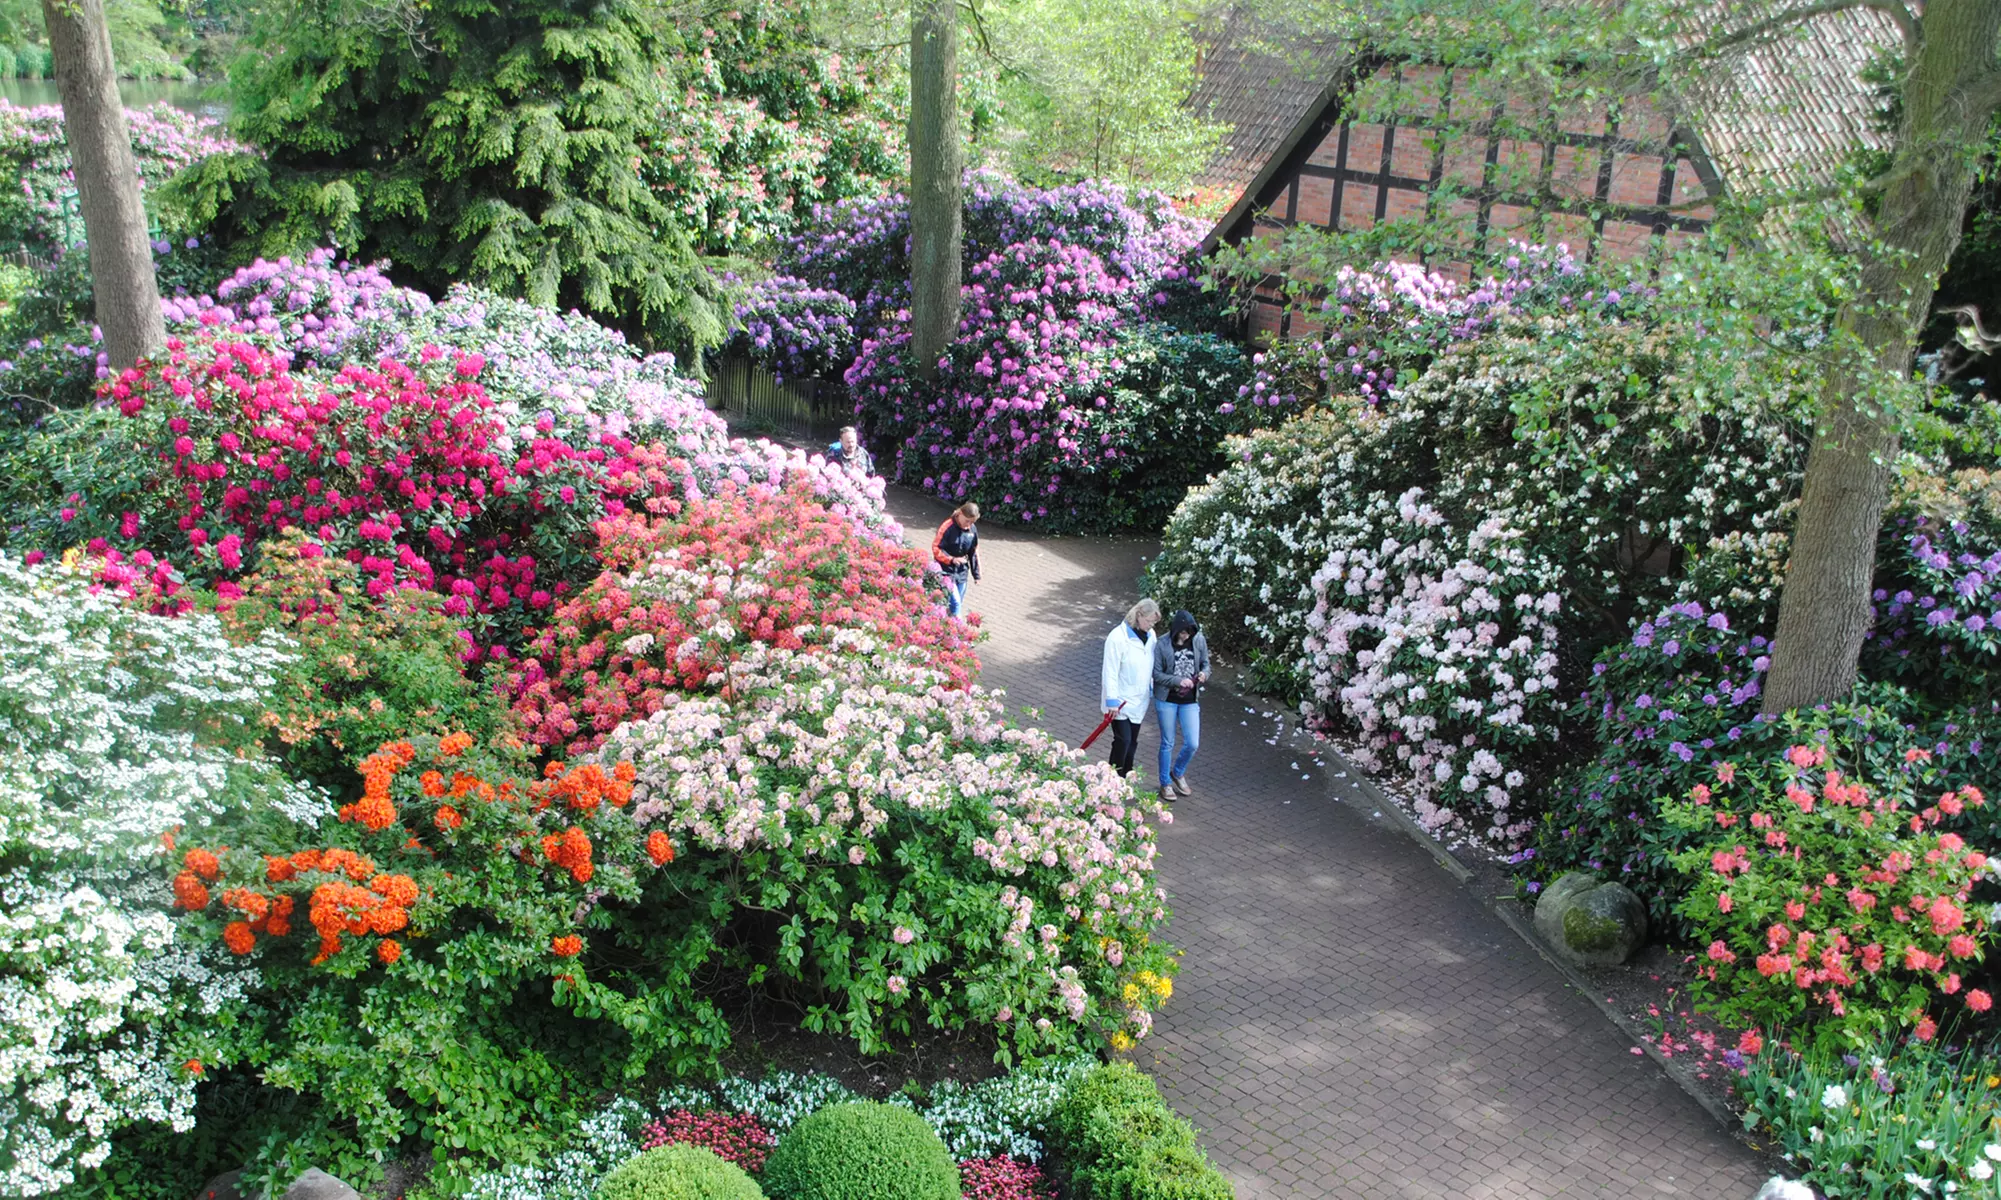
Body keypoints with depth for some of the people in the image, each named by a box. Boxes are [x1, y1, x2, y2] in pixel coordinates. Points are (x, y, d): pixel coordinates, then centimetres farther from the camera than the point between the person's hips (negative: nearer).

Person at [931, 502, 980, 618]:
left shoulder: (973, 529, 0)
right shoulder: (948, 527, -17)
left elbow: (974, 553, 9)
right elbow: (936, 548, -13)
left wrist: (976, 574, 11)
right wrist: (952, 559, -25)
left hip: (962, 572, 5)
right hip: (946, 571, -5)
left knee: (959, 603, 10)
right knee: (955, 602, -12)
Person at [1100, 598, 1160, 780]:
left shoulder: (1150, 636, 2)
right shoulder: (1118, 637, -18)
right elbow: (1110, 671, -17)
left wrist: (1151, 689, 14)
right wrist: (1112, 700, -18)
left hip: (1139, 700, 6)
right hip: (1121, 701, -6)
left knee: (1132, 742, 13)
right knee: (1123, 740, -10)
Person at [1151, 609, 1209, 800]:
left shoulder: (1199, 641, -6)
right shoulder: (1162, 645, -15)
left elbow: (1205, 664, 7)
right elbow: (1157, 674, -11)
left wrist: (1204, 674, -16)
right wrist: (1179, 680, -24)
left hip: (1190, 700, 3)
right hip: (1167, 699, -3)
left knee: (1192, 743, 2)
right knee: (1167, 743, 8)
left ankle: (1178, 773, 32)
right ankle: (1166, 783, 27)